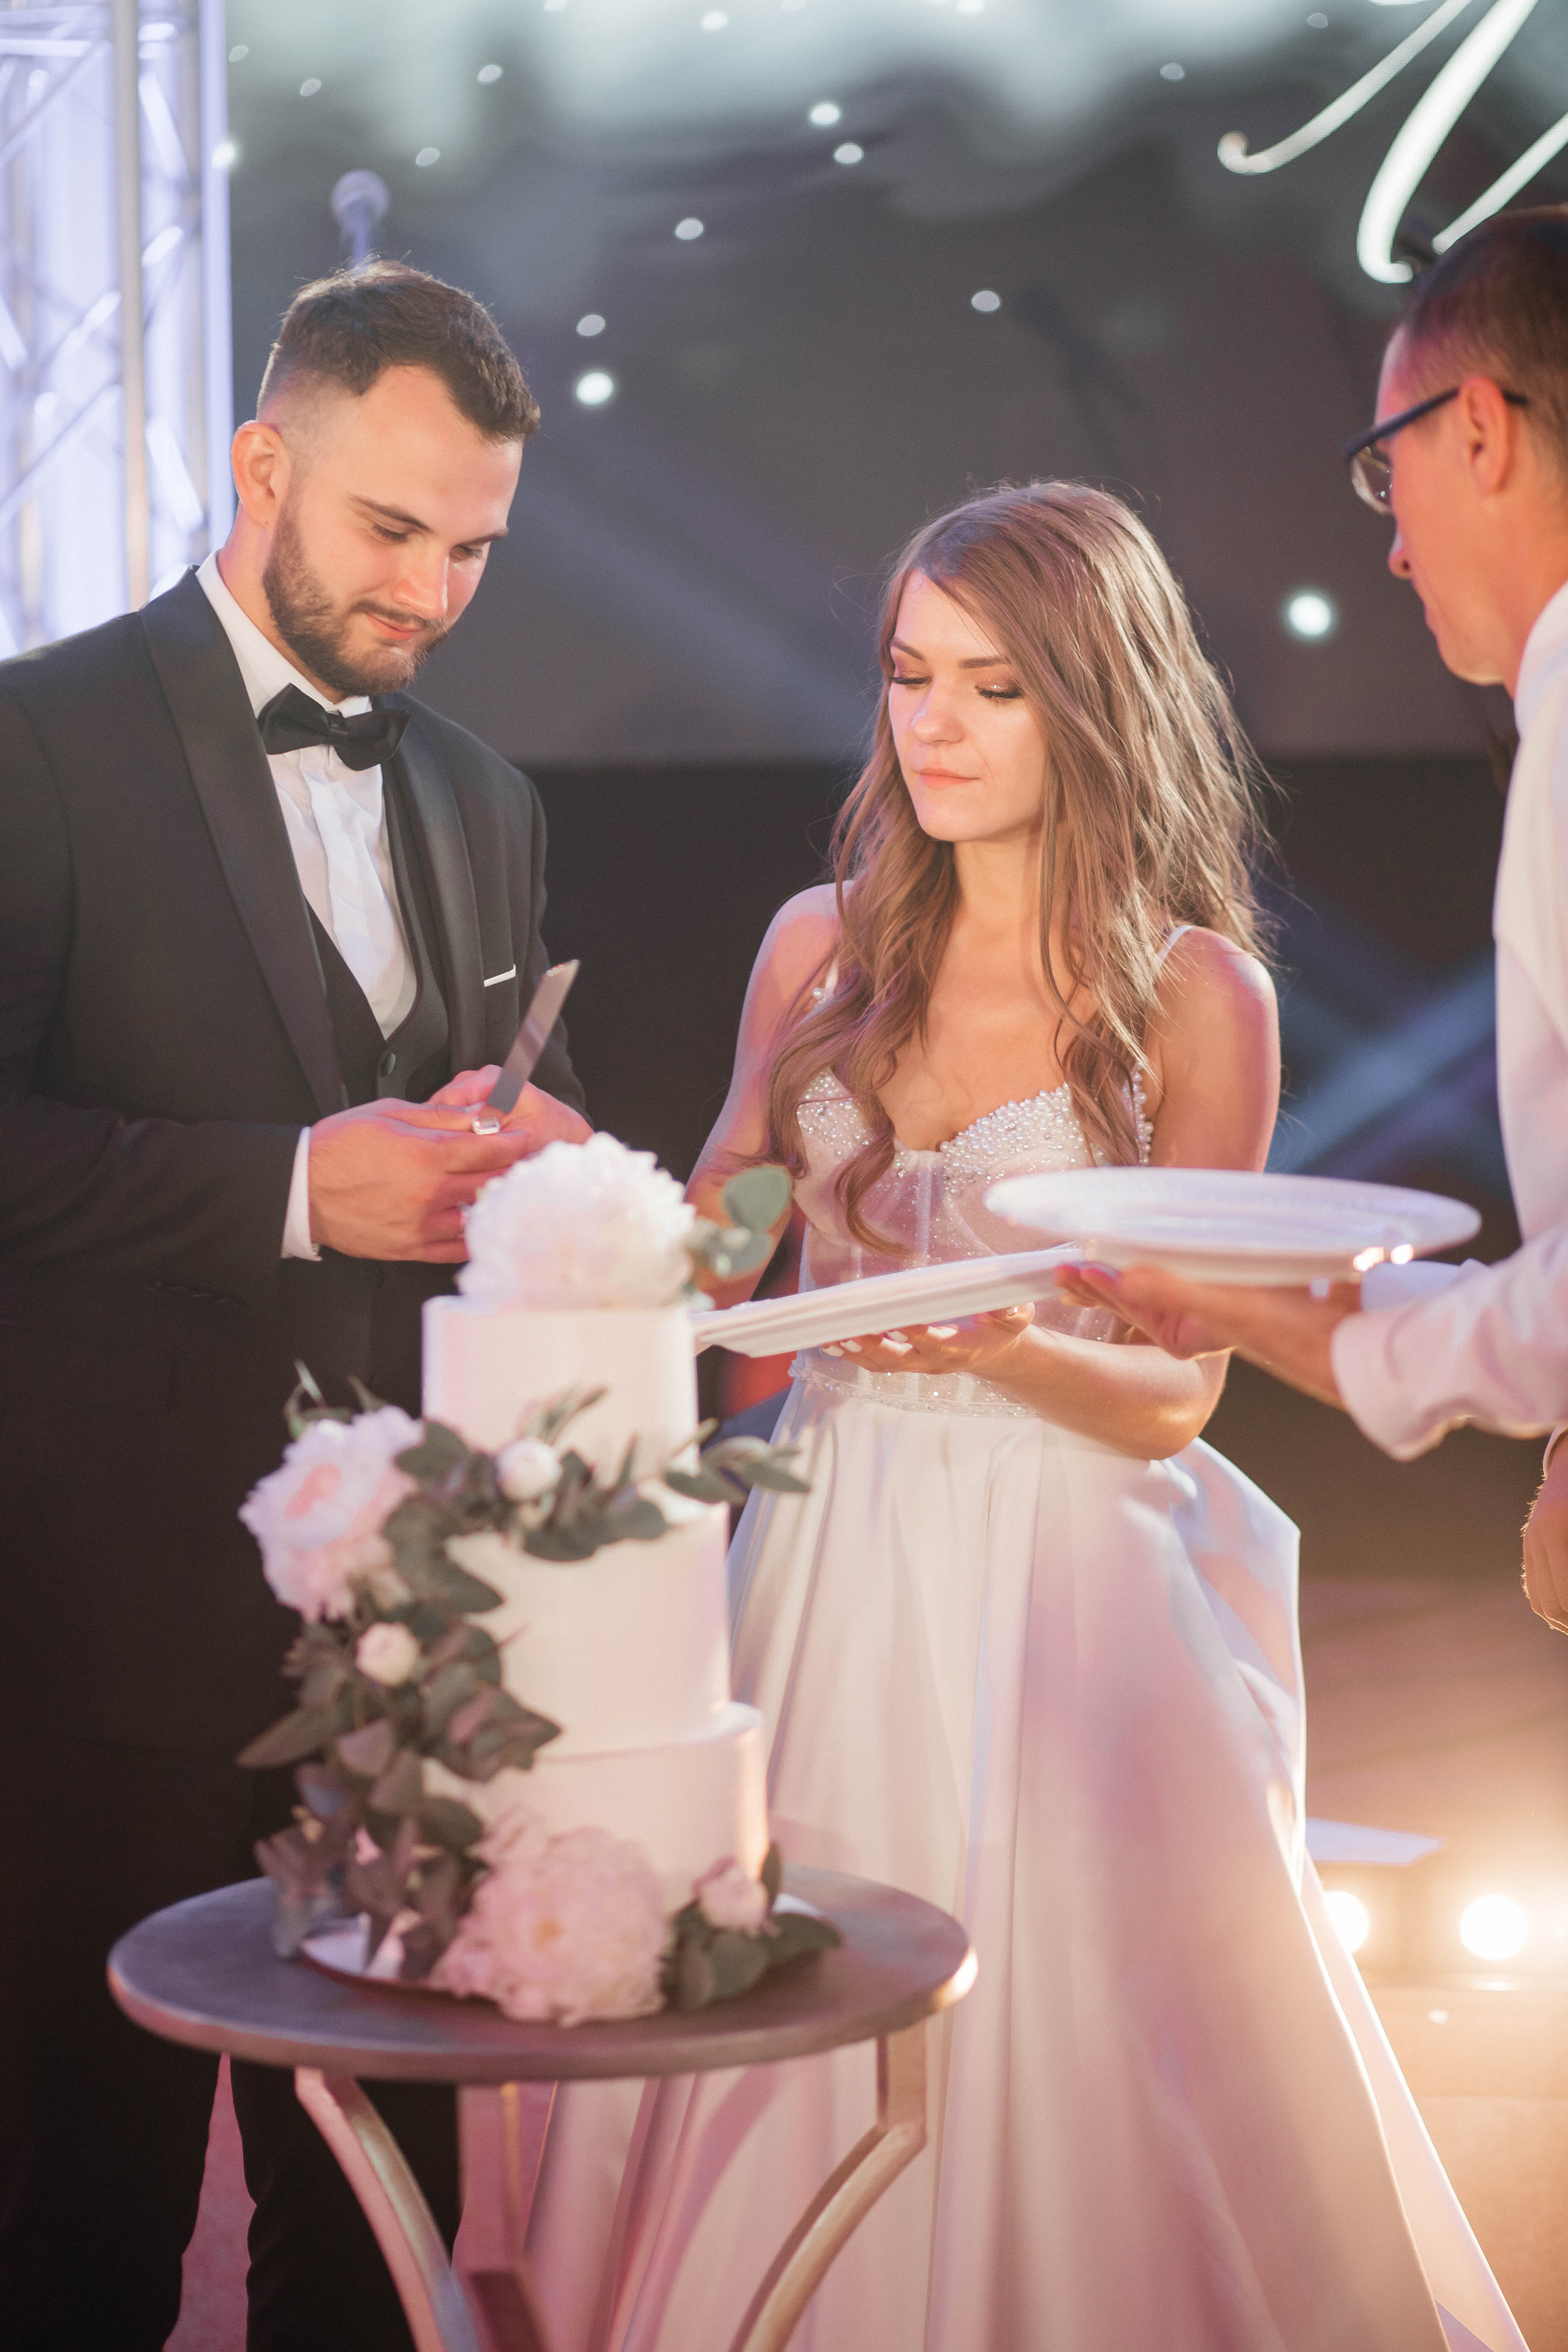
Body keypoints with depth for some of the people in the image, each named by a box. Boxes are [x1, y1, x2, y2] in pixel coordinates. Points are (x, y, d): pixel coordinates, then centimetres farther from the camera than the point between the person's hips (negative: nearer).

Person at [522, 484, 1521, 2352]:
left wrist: (1001, 1346, -24)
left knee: (1059, 2057, -1)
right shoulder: (822, 949, 5)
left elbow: (1174, 1393, -5)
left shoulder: (1197, 995, -5)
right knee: (793, 2047, 7)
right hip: (832, 1559, 3)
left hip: (1066, 1588, -3)